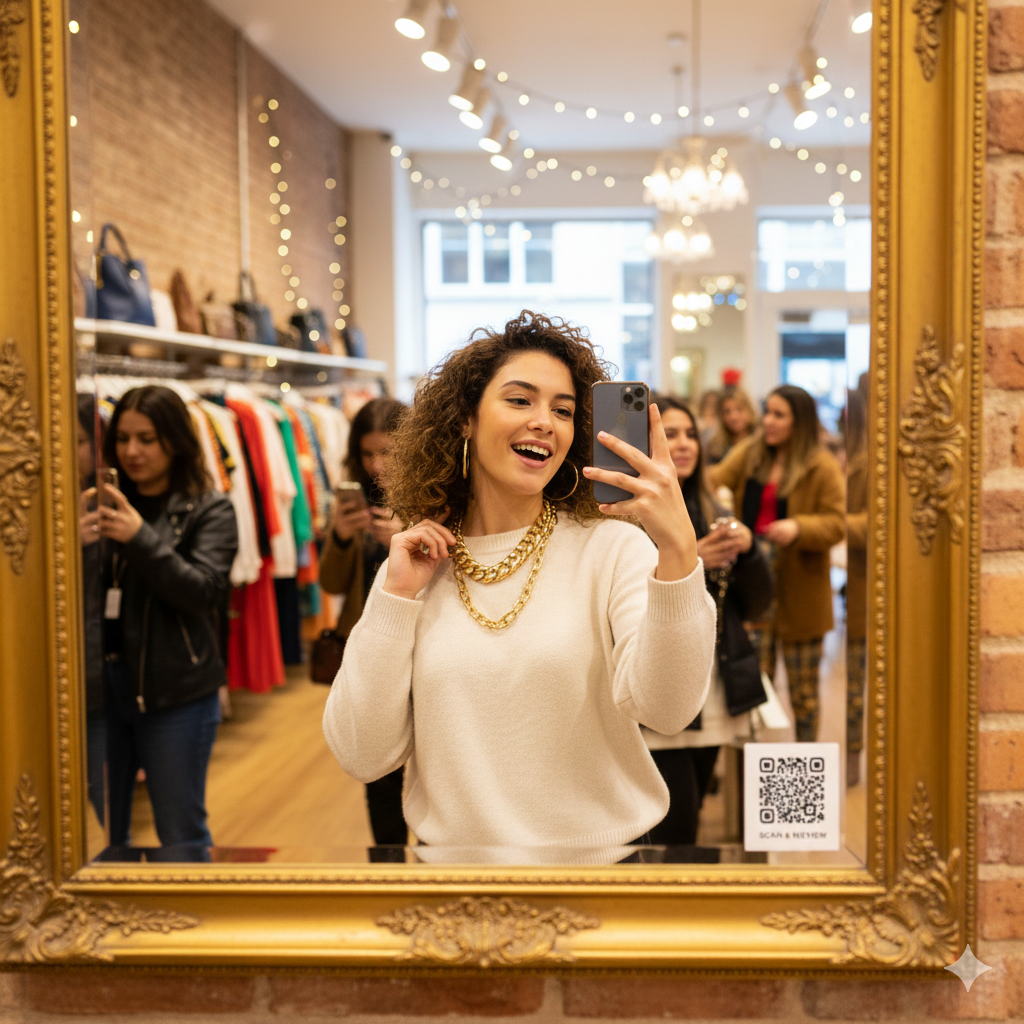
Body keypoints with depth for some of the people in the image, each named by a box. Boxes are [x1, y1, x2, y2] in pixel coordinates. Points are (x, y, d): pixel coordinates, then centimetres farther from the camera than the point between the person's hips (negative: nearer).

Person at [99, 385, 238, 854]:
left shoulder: (208, 510, -1)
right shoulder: (107, 503, 8)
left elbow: (203, 590, -13)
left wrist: (141, 538, -23)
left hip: (175, 692, -3)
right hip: (103, 683, 3)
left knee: (182, 839, 7)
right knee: (101, 835, 12)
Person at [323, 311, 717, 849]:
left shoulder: (613, 548, -4)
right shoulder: (413, 564, 4)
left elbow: (665, 709, -18)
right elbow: (363, 755, 0)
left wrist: (677, 549, -29)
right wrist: (396, 598, -6)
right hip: (451, 841, 0)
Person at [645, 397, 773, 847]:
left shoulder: (709, 513, 13)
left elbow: (756, 604, 12)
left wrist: (748, 550, -7)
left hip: (714, 703, 6)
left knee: (683, 828, 12)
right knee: (676, 839, -8)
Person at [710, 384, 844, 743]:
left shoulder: (823, 468, -8)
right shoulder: (748, 454, 6)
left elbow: (836, 524, -10)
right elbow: (715, 482, -6)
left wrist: (798, 528, -27)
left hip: (800, 591, -3)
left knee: (803, 687, 10)